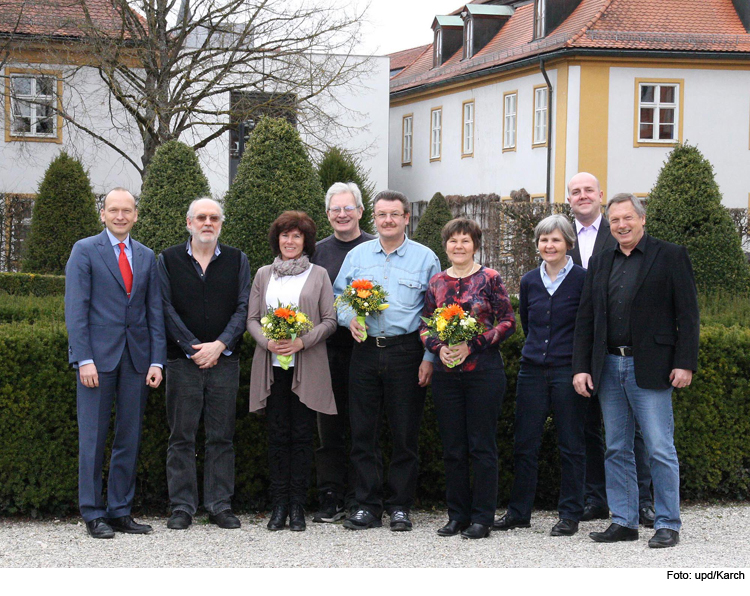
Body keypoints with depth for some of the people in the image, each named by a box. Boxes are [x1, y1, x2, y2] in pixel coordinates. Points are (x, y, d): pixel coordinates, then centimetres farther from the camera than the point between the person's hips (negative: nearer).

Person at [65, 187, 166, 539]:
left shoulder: (147, 257, 14)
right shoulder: (85, 251, 1)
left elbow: (155, 311, 12)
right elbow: (75, 308, -5)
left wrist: (157, 361, 2)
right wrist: (84, 359, -13)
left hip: (137, 358, 4)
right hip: (98, 356, -4)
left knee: (130, 438, 6)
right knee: (93, 437, -1)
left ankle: (120, 511, 14)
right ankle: (93, 513, 6)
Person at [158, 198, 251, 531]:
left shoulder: (237, 261, 10)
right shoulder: (168, 260, 6)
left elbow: (243, 308, 3)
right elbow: (166, 309, -1)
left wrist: (220, 345, -11)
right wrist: (193, 348, -9)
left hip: (225, 360, 1)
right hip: (183, 360, -1)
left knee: (222, 437, 4)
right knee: (181, 437, 1)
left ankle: (220, 505, 10)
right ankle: (182, 506, 7)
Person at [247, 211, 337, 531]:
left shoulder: (318, 275, 6)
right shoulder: (263, 274, 13)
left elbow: (330, 321, 3)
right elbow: (252, 318, 10)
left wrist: (302, 342, -13)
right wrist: (267, 342, -9)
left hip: (306, 368, -2)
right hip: (272, 366, 2)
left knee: (302, 434, -1)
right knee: (278, 434, 1)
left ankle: (297, 506, 4)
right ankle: (279, 505, 6)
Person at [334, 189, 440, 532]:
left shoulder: (425, 259, 4)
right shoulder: (357, 256, 11)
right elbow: (338, 297, 15)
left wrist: (429, 357, -5)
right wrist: (349, 319, -7)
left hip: (407, 352, -2)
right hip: (365, 350, 2)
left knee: (405, 433, 2)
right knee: (363, 431, 3)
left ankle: (400, 507, 11)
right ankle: (367, 506, 12)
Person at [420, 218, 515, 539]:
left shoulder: (489, 278, -1)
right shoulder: (436, 283, 10)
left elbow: (508, 322, -4)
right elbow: (424, 326, 12)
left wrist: (473, 344, -13)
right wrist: (439, 347, -8)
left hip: (483, 370, -4)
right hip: (446, 372, 4)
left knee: (482, 446, -1)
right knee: (452, 448, 8)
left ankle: (482, 517, 6)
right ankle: (457, 515, 17)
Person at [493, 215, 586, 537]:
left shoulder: (583, 279, -6)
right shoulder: (529, 281, 8)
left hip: (568, 371, -4)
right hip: (533, 369, 4)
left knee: (571, 446, 3)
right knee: (525, 443, 7)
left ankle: (570, 515, 12)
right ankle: (519, 511, 17)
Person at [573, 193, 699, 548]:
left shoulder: (670, 256, 0)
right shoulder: (599, 263, 14)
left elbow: (687, 315, -4)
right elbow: (585, 319, 13)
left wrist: (685, 363, -11)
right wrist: (581, 367, 5)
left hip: (650, 368, -5)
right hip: (608, 367, 5)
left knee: (660, 450, -4)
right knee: (617, 449, 9)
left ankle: (668, 525, 4)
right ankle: (624, 522, 16)